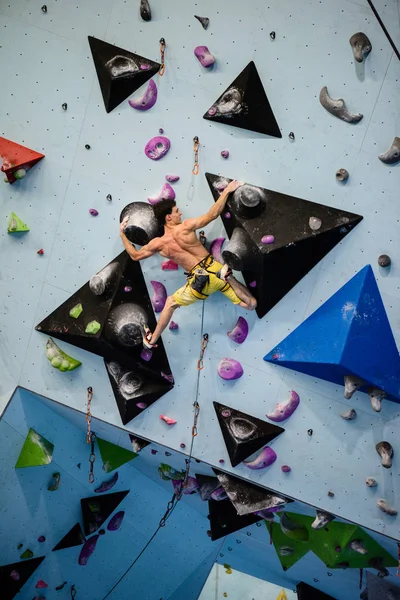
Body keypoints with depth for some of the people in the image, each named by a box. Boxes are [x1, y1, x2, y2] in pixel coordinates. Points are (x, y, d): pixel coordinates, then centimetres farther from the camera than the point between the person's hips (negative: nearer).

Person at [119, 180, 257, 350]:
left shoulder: (158, 243, -2)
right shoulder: (185, 227, -7)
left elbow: (135, 255, 13)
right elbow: (212, 215, -4)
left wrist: (122, 234, 22)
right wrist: (227, 191, 7)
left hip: (199, 280, 1)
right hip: (215, 270, -1)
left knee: (171, 302, 26)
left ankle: (151, 340, 28)